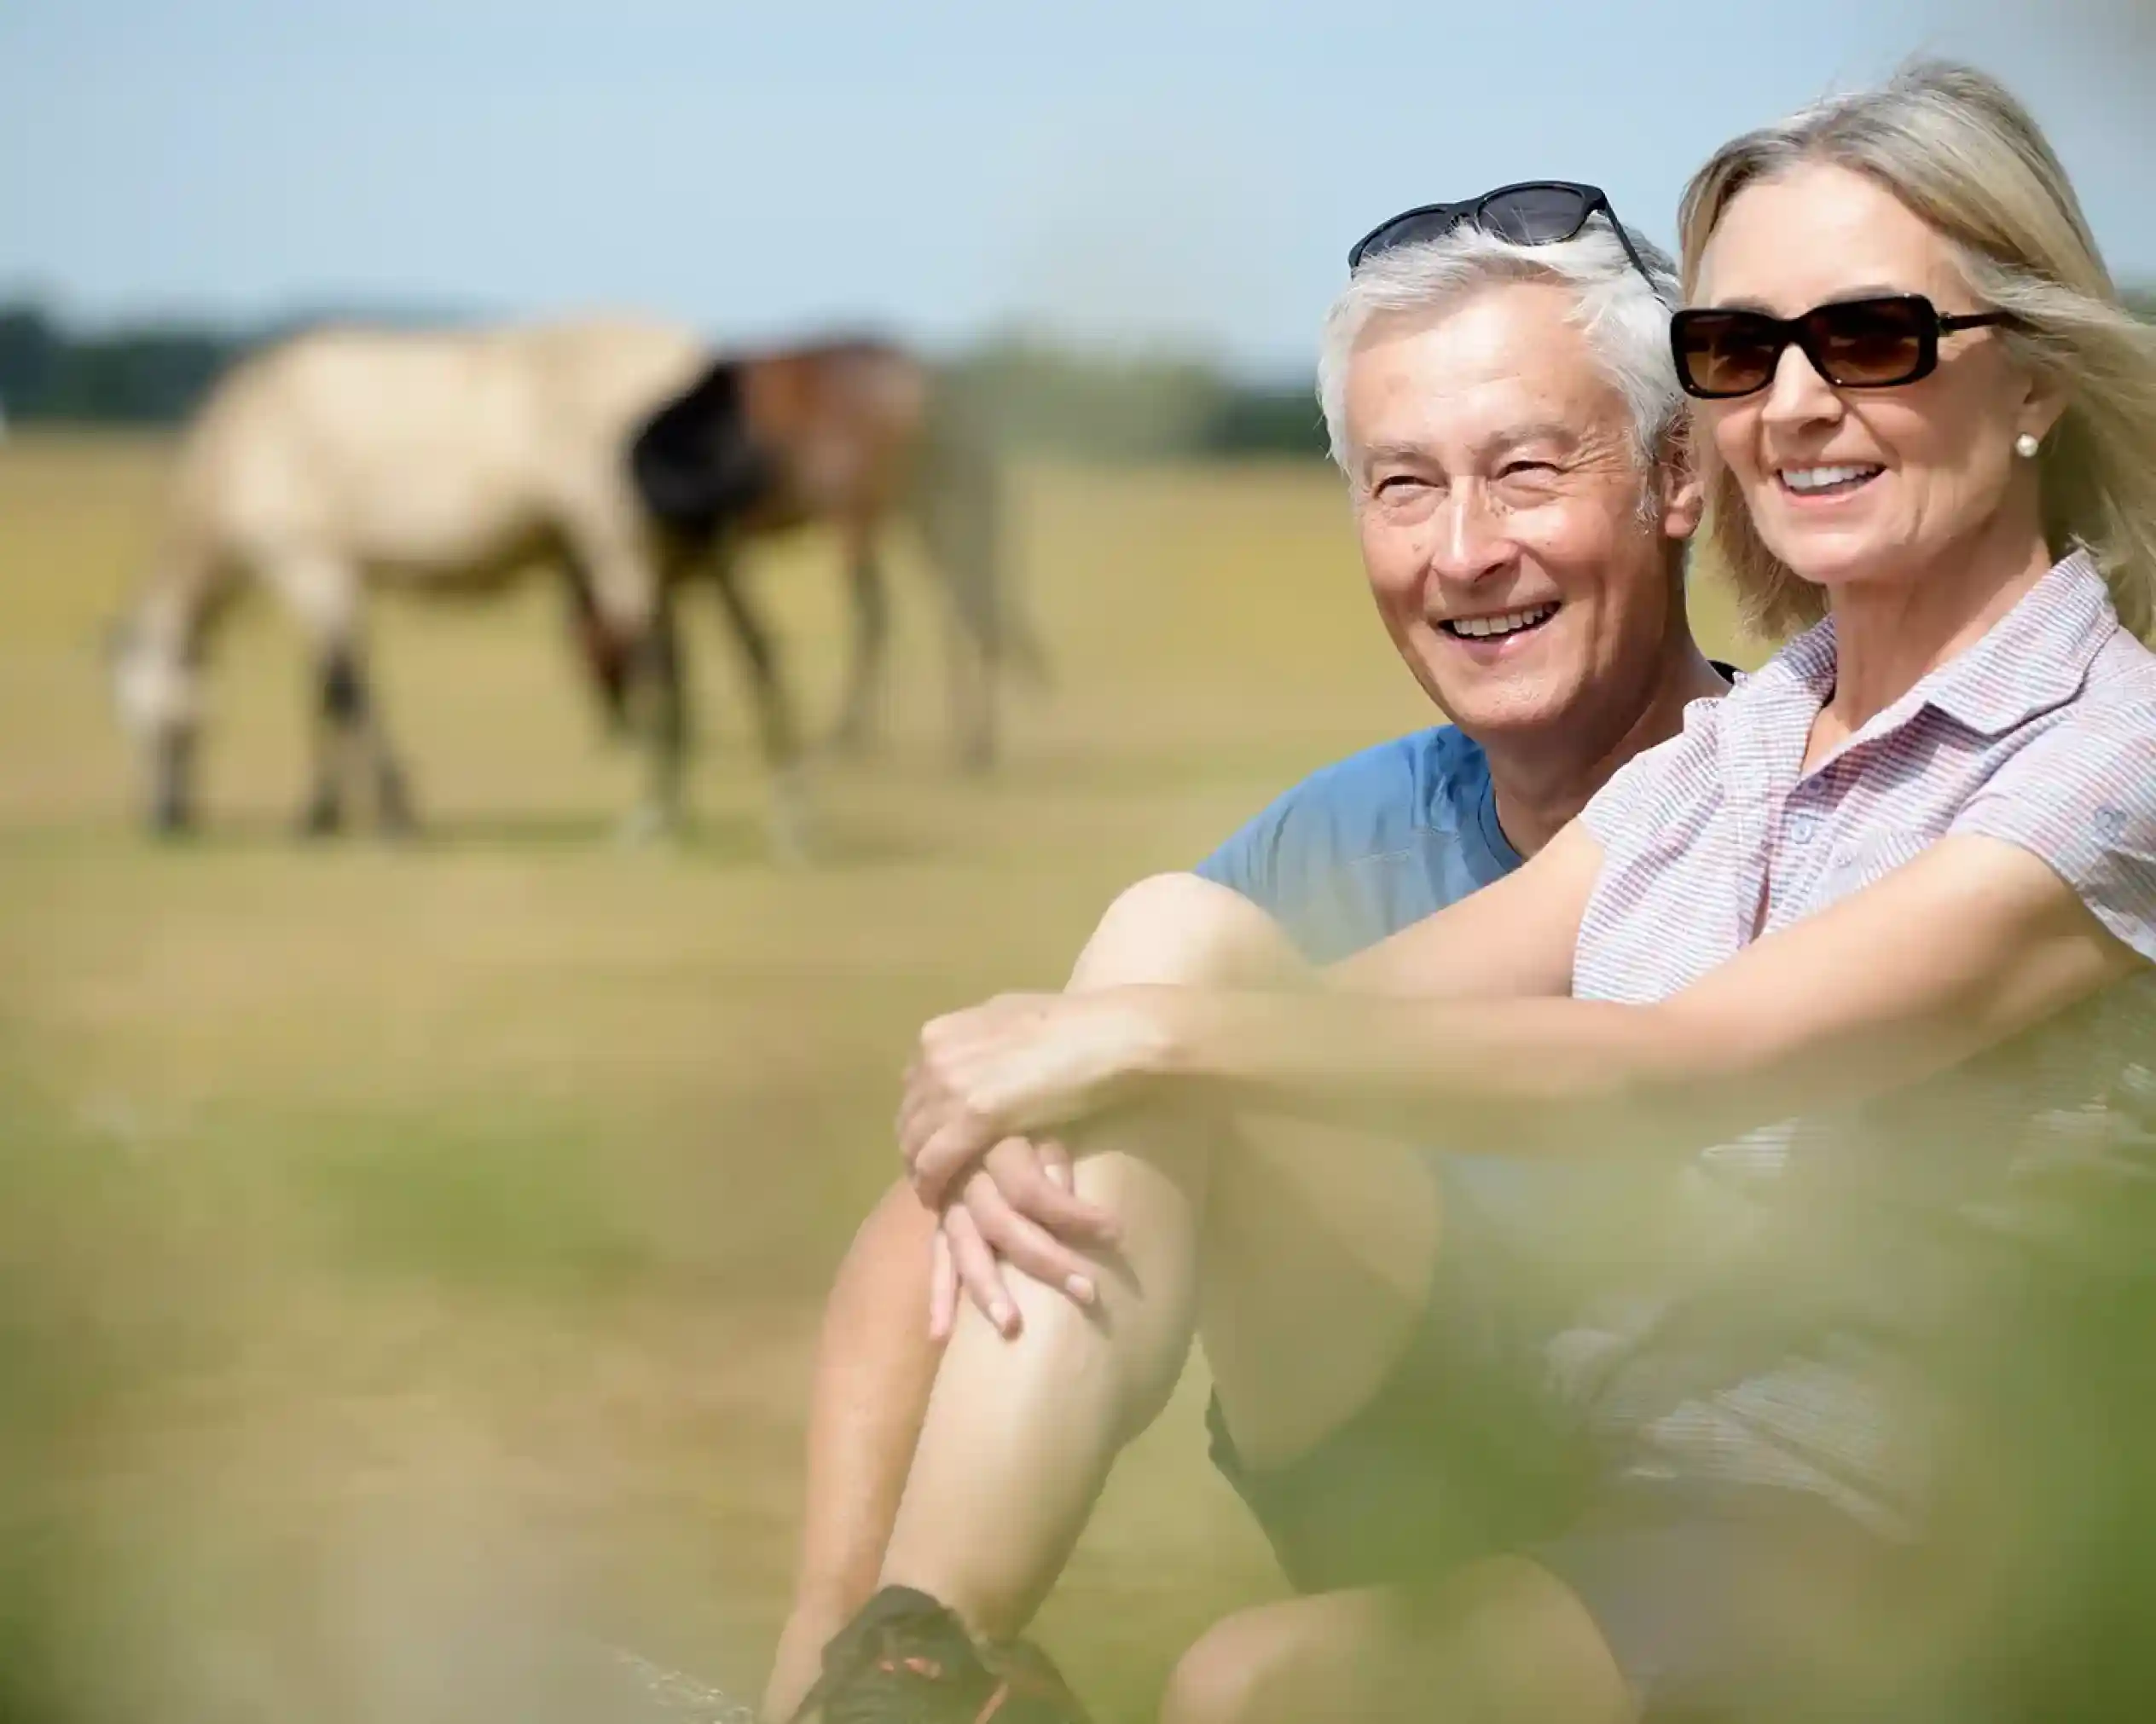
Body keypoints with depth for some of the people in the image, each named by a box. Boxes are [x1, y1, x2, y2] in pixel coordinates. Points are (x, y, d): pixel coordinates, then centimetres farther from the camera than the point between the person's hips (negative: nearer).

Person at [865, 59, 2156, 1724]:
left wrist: (1160, 1040, -26)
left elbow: (1687, 1072, -20)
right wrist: (1064, 1067, -19)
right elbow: (1389, 995, 3)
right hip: (1515, 1439, 7)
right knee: (1182, 923, -13)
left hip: (1815, 1527, -7)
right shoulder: (1714, 760, 15)